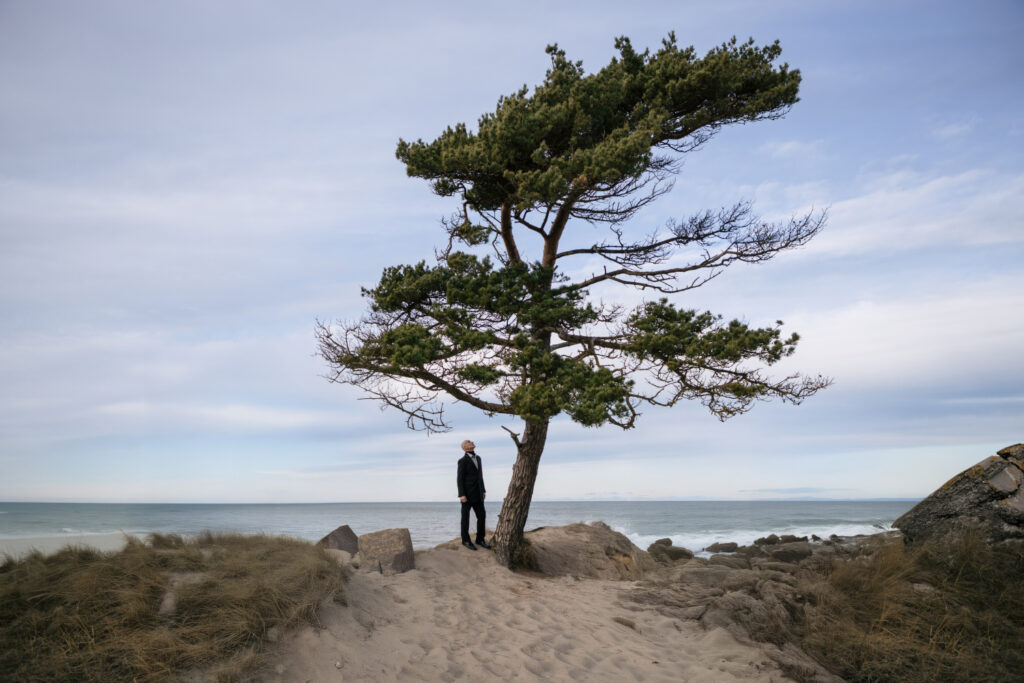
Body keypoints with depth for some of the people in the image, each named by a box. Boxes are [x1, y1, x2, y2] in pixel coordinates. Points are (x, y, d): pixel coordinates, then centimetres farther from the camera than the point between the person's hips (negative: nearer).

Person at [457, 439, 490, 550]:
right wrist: (461, 495, -18)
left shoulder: (478, 458, 12)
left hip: (477, 494, 7)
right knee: (466, 517, 3)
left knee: (482, 515, 4)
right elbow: (460, 479, -12)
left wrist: (483, 490, 15)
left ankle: (480, 539, 14)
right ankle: (466, 540, 14)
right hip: (467, 493, -6)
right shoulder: (462, 461, -10)